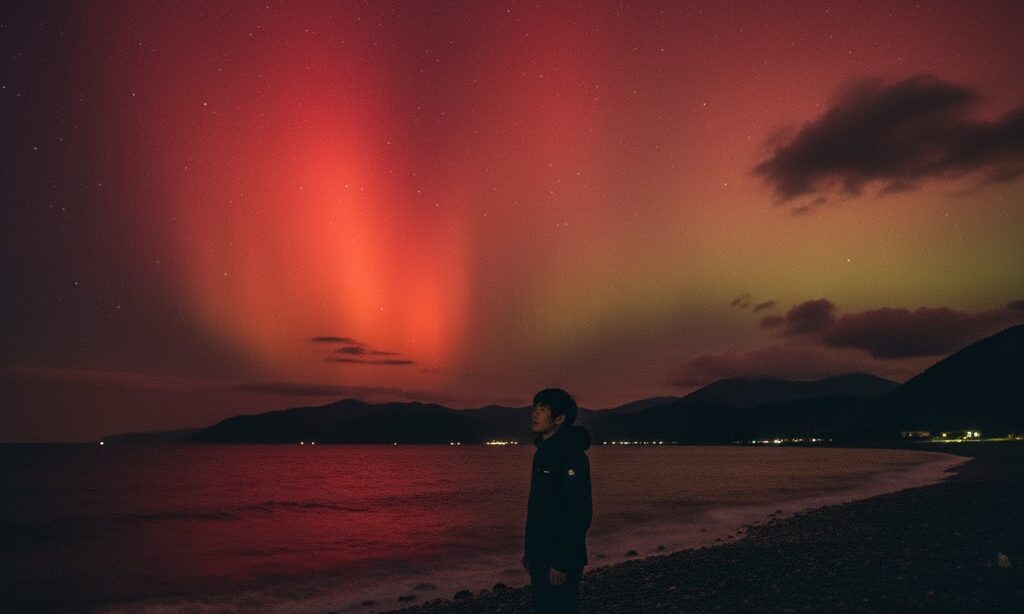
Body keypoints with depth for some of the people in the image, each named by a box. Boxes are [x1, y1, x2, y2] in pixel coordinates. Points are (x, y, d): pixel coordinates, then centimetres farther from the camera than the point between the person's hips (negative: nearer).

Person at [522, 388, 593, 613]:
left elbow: (580, 513, -22)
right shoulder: (543, 452, 12)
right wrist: (529, 551, 18)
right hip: (540, 557, 9)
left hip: (560, 560, -9)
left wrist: (562, 562, -23)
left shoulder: (571, 455, -17)